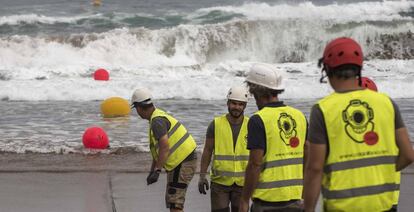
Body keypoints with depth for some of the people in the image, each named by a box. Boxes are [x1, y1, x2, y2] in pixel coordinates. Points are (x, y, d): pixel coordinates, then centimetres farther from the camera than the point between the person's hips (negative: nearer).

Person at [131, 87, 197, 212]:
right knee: (171, 201, 17)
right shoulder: (158, 117, 15)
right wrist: (152, 171, 25)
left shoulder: (157, 121, -18)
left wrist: (157, 171, -32)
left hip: (182, 165, -10)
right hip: (181, 163, 10)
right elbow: (157, 149, 22)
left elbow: (165, 147, -30)